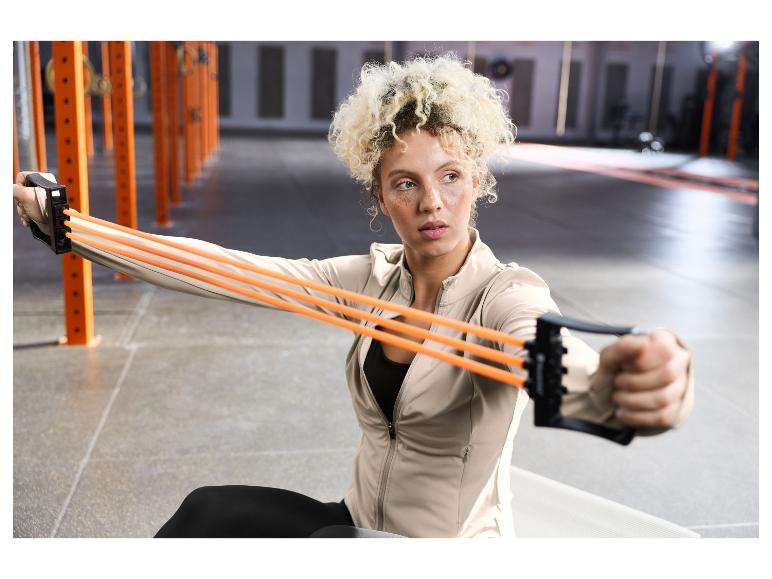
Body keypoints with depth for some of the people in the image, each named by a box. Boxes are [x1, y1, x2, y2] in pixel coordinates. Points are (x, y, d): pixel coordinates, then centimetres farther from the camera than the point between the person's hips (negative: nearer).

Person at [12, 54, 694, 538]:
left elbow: (556, 361, -43)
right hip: (362, 523, 5)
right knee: (213, 509, -15)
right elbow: (226, 270, -9)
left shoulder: (507, 294, -20)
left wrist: (617, 383, -68)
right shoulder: (373, 278, -4)